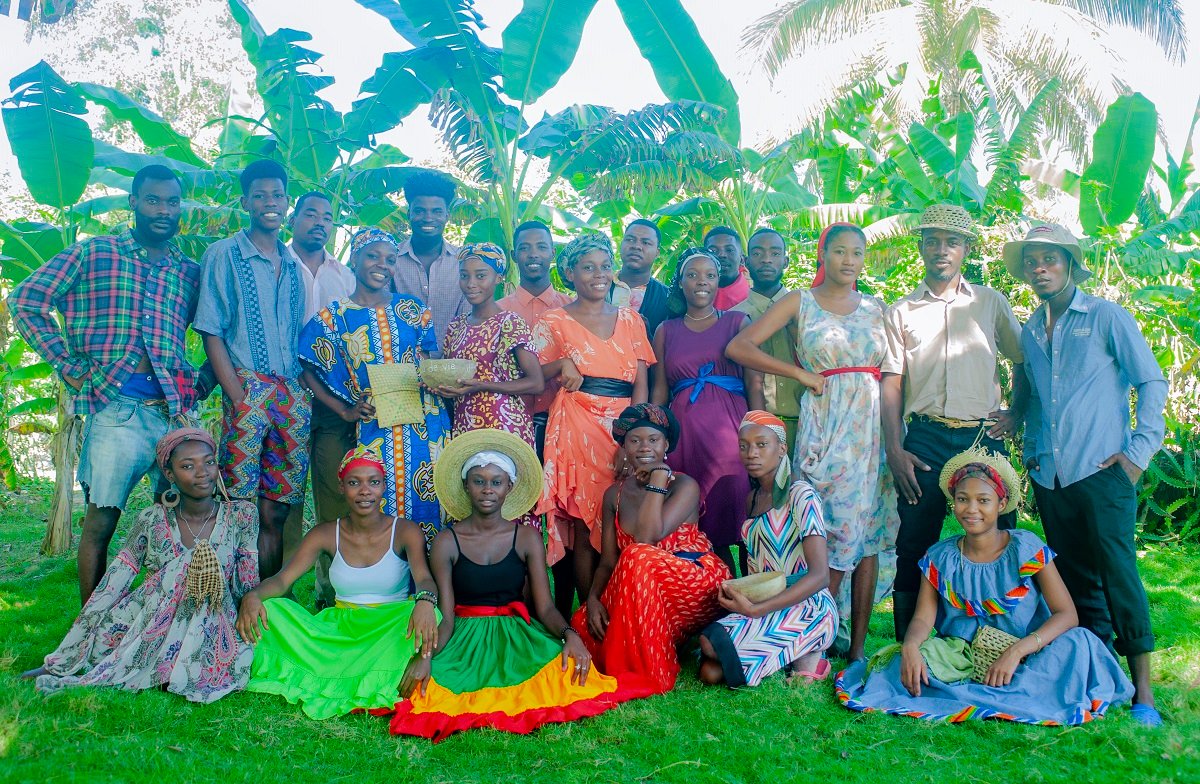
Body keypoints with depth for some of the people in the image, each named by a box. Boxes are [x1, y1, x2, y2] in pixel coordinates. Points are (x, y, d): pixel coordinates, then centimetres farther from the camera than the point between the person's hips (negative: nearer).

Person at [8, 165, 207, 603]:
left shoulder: (191, 272, 17)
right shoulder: (94, 253, 9)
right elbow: (25, 301, 6)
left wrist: (202, 383, 4)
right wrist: (70, 366, -1)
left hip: (175, 411, 3)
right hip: (115, 406, -3)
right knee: (101, 521, -2)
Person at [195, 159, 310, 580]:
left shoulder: (293, 264, 16)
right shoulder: (223, 254, 2)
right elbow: (211, 333, -3)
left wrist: (303, 394, 5)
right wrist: (238, 399, -11)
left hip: (294, 395, 4)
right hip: (248, 391, -4)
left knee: (277, 511, 7)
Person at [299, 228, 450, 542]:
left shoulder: (411, 309, 10)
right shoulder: (334, 316, 4)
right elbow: (309, 372, 6)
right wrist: (345, 411, -3)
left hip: (424, 422, 2)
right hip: (374, 430, -2)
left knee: (426, 499, 0)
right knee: (380, 505, -2)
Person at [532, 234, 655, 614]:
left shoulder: (631, 320, 14)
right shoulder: (555, 321, 7)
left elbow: (641, 384, 9)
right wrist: (562, 364, -13)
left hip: (626, 426, 2)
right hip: (577, 428, -2)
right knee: (584, 525, -5)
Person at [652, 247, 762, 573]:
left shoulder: (738, 322, 9)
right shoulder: (666, 331, 15)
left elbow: (754, 383, 2)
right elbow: (659, 390, 13)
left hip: (729, 428, -2)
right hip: (682, 431, 2)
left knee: (728, 520, -5)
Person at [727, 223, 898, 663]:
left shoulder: (875, 307, 14)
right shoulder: (800, 303, 3)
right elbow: (739, 347, -6)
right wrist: (801, 374, -7)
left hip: (873, 424, 4)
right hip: (825, 425, -4)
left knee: (868, 532, 4)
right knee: (833, 533, -5)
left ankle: (858, 644, 12)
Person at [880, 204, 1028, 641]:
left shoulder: (990, 302, 13)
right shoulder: (901, 312, 10)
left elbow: (1025, 360, 20)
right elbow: (891, 381, 5)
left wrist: (1016, 413, 7)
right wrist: (894, 449, -4)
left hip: (983, 436, 1)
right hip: (926, 439, -1)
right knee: (914, 546, 1)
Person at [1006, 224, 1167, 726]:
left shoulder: (1107, 318, 0)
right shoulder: (1029, 333, 15)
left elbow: (1152, 382, 0)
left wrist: (1138, 450, -7)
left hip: (1102, 472, -5)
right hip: (1049, 476, 5)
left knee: (1117, 571, -8)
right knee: (1075, 576, 9)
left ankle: (1142, 689, -1)